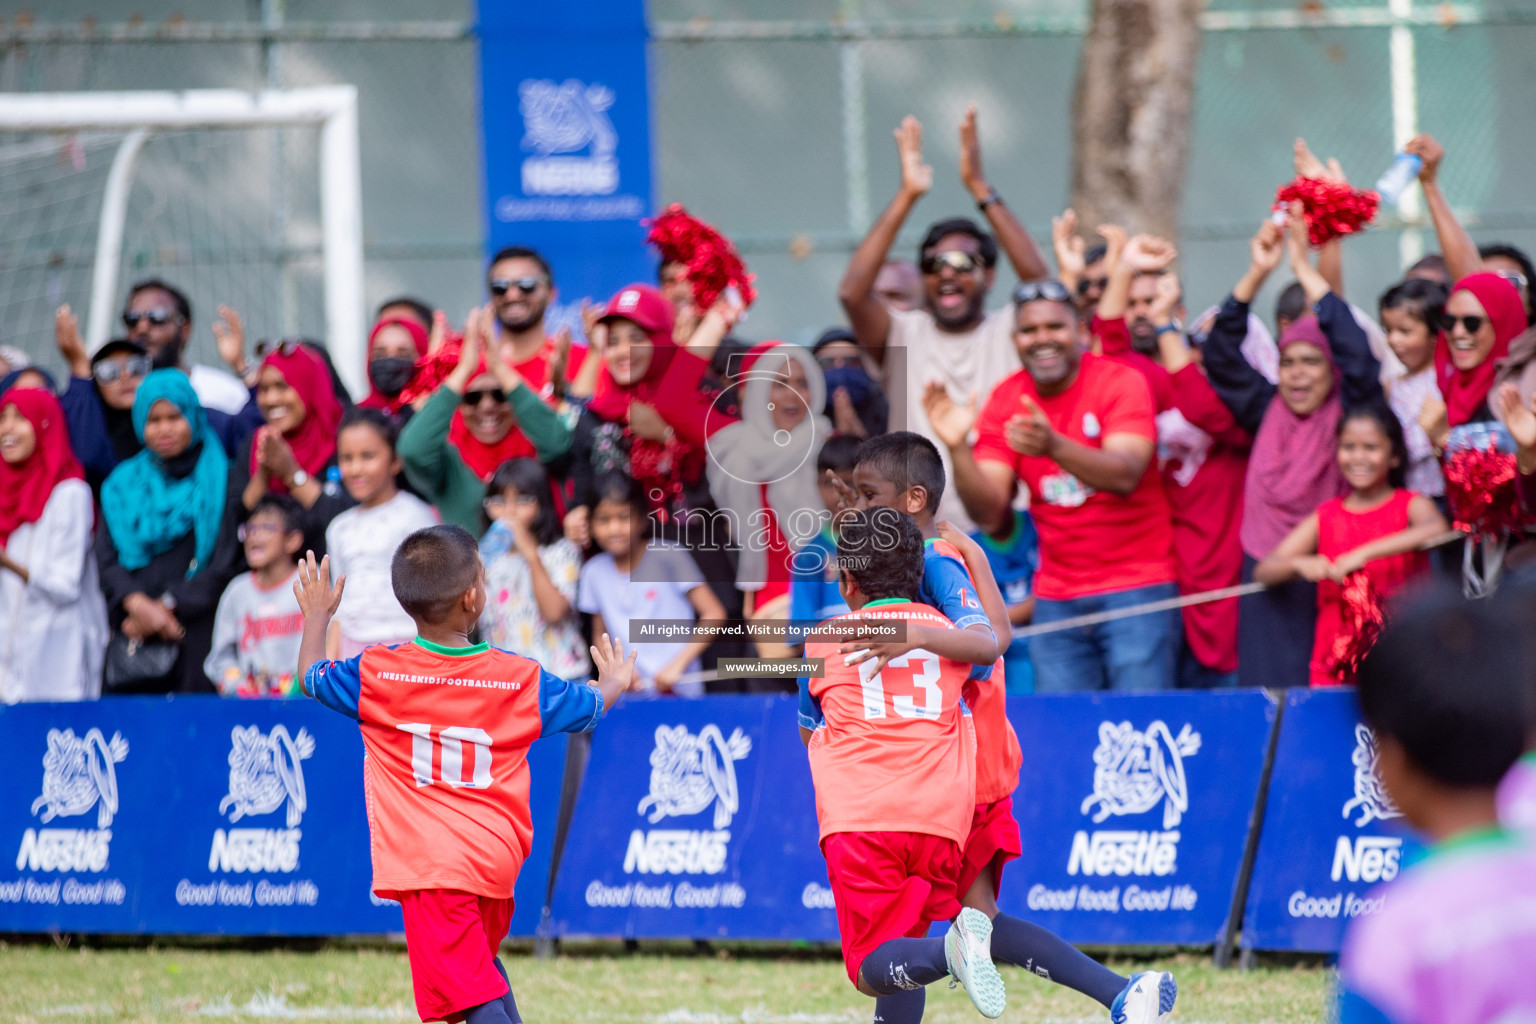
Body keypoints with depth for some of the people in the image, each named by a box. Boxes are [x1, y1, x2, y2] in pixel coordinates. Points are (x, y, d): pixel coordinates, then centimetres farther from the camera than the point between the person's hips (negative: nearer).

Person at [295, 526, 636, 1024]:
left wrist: (317, 615, 35)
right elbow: (588, 707, 20)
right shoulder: (521, 678, 1)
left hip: (429, 865, -4)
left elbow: (311, 676, 15)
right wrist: (613, 683, 45)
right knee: (481, 956, 32)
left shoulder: (376, 673, -5)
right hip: (496, 855, 4)